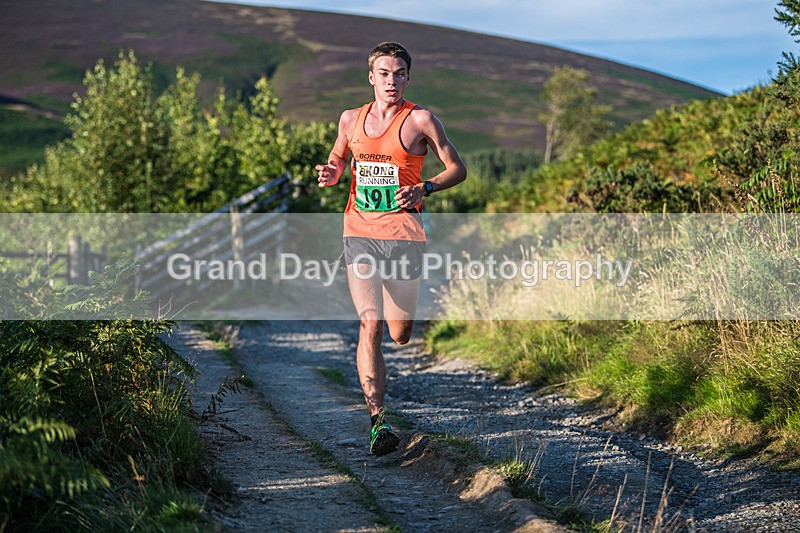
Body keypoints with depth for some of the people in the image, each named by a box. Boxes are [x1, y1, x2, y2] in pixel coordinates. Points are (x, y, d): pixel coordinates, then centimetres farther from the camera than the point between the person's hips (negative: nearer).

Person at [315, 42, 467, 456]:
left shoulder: (420, 120, -1)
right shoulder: (351, 119, 10)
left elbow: (458, 169, 2)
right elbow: (337, 160, 26)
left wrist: (424, 189, -15)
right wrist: (331, 174, 2)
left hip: (403, 233, -2)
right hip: (359, 233, 2)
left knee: (399, 334, 6)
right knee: (370, 326, -14)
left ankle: (396, 308, 46)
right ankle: (377, 421, -14)